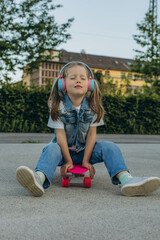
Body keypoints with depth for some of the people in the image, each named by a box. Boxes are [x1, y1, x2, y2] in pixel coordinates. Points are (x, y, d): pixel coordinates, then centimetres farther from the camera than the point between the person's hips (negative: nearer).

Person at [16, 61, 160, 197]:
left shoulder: (93, 106, -6)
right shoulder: (58, 106, -12)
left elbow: (92, 134, -7)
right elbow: (60, 135, -14)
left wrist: (86, 161, -12)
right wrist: (68, 161, -17)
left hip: (85, 150, 2)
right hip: (64, 149, -2)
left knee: (110, 147, -21)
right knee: (51, 149, -32)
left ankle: (126, 180, -43)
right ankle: (39, 179, -62)